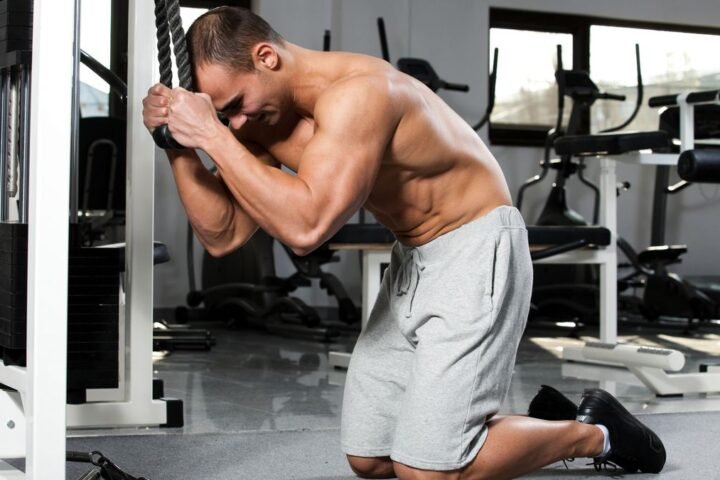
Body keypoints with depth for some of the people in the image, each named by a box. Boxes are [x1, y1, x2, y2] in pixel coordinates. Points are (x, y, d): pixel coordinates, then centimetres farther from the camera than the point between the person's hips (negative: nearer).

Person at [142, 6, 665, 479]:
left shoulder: (357, 92, -27)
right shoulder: (267, 113, -1)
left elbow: (306, 228, -39)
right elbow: (223, 235, -1)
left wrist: (214, 137, -34)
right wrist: (180, 146, -13)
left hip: (475, 252, -9)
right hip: (411, 260, 9)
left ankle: (592, 432, 11)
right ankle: (538, 418, 26)